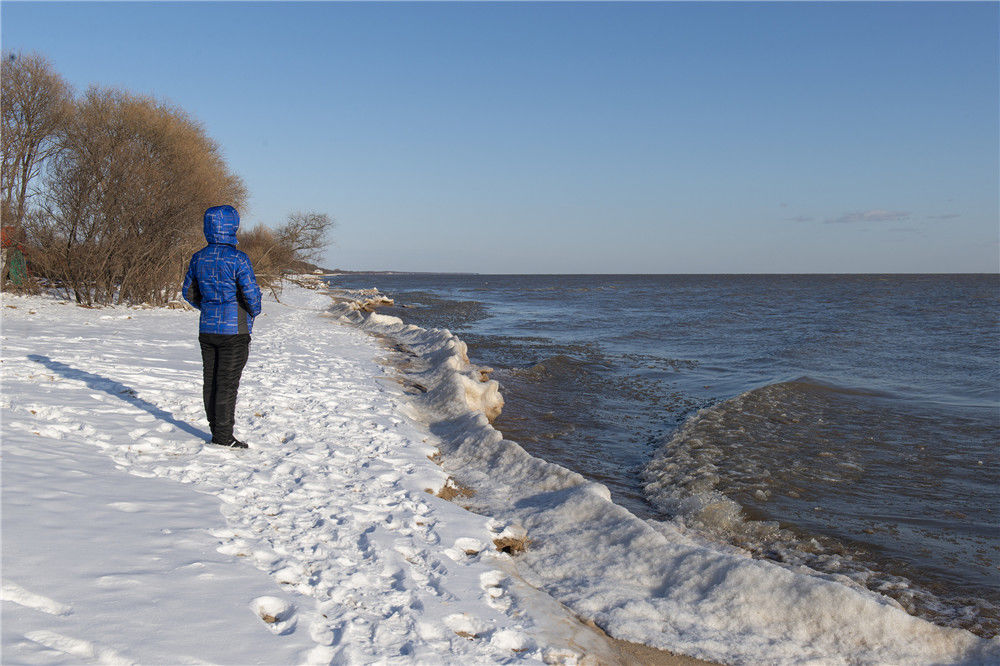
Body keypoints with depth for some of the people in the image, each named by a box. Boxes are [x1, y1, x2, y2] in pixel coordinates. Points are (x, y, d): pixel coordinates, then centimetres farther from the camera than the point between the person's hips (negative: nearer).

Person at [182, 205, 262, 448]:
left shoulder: (198, 258, 4)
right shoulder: (238, 259, -15)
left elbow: (189, 293, 12)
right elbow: (252, 294, -16)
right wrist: (253, 312, 3)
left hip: (207, 328, 6)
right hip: (234, 329, -6)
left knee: (211, 380, 12)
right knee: (227, 383, -1)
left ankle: (216, 431, 20)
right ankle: (224, 437, 4)